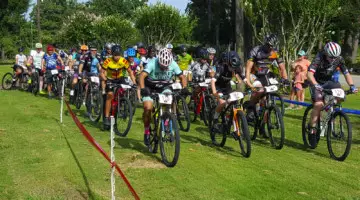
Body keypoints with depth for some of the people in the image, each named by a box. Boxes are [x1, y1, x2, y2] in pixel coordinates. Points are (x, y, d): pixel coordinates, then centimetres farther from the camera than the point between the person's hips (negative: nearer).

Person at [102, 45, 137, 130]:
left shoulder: (124, 61, -19)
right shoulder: (108, 61, -24)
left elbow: (130, 72, -9)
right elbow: (102, 73, -19)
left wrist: (134, 82, -20)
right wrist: (106, 80, -38)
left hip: (120, 79, 2)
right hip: (110, 80, -2)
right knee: (110, 95, -22)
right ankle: (106, 117, -18)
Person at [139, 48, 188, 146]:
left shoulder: (173, 64, -17)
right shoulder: (152, 63, -27)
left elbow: (182, 77, -12)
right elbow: (142, 76, -38)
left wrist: (184, 88, -31)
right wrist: (142, 88, -55)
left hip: (165, 87, 3)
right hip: (150, 87, -2)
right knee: (148, 108, -22)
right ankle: (146, 131, 0)